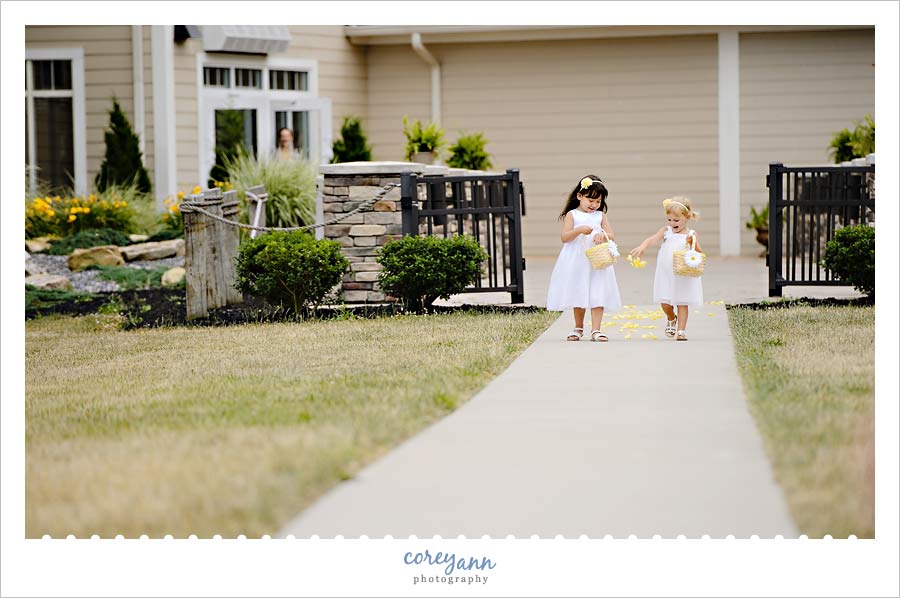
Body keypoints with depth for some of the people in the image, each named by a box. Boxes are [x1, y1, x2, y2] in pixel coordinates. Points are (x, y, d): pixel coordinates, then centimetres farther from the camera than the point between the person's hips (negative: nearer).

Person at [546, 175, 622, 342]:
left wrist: (603, 235, -15)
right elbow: (564, 237, -7)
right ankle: (578, 328, 22)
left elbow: (612, 235, 7)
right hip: (577, 262, -1)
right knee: (578, 295, 7)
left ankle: (596, 330, -4)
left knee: (598, 295, -6)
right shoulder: (572, 215, 2)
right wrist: (579, 230, -22)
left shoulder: (600, 216, 10)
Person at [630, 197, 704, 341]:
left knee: (682, 303, 2)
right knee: (665, 303, 4)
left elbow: (699, 254, -7)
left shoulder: (691, 235, -2)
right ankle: (671, 319, 35)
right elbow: (653, 238, -15)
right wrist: (643, 246, -35)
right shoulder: (666, 231, 3)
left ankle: (681, 331, 9)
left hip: (683, 275, -2)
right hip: (666, 275, 2)